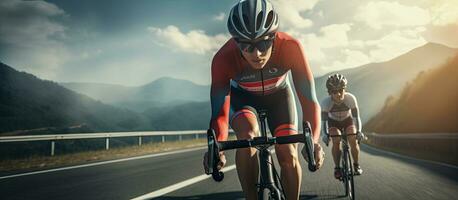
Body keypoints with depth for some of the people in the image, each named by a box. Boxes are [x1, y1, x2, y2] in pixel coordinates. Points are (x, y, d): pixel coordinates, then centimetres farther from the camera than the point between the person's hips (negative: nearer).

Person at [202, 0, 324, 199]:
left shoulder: (291, 47, -36)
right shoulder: (223, 59, -37)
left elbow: (309, 100, -36)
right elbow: (220, 113, -36)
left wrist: (313, 141, -53)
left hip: (278, 93, 1)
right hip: (242, 95, -1)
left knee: (288, 155, -12)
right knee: (248, 136, -31)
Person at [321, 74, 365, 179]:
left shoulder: (350, 98, -33)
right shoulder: (326, 102, -33)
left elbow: (356, 116, -28)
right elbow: (324, 120, -24)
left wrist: (359, 131, -39)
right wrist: (325, 134, -35)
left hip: (348, 120, 1)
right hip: (333, 122, 0)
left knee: (353, 140, -17)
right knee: (336, 141, -22)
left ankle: (356, 165, 5)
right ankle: (337, 168, -6)